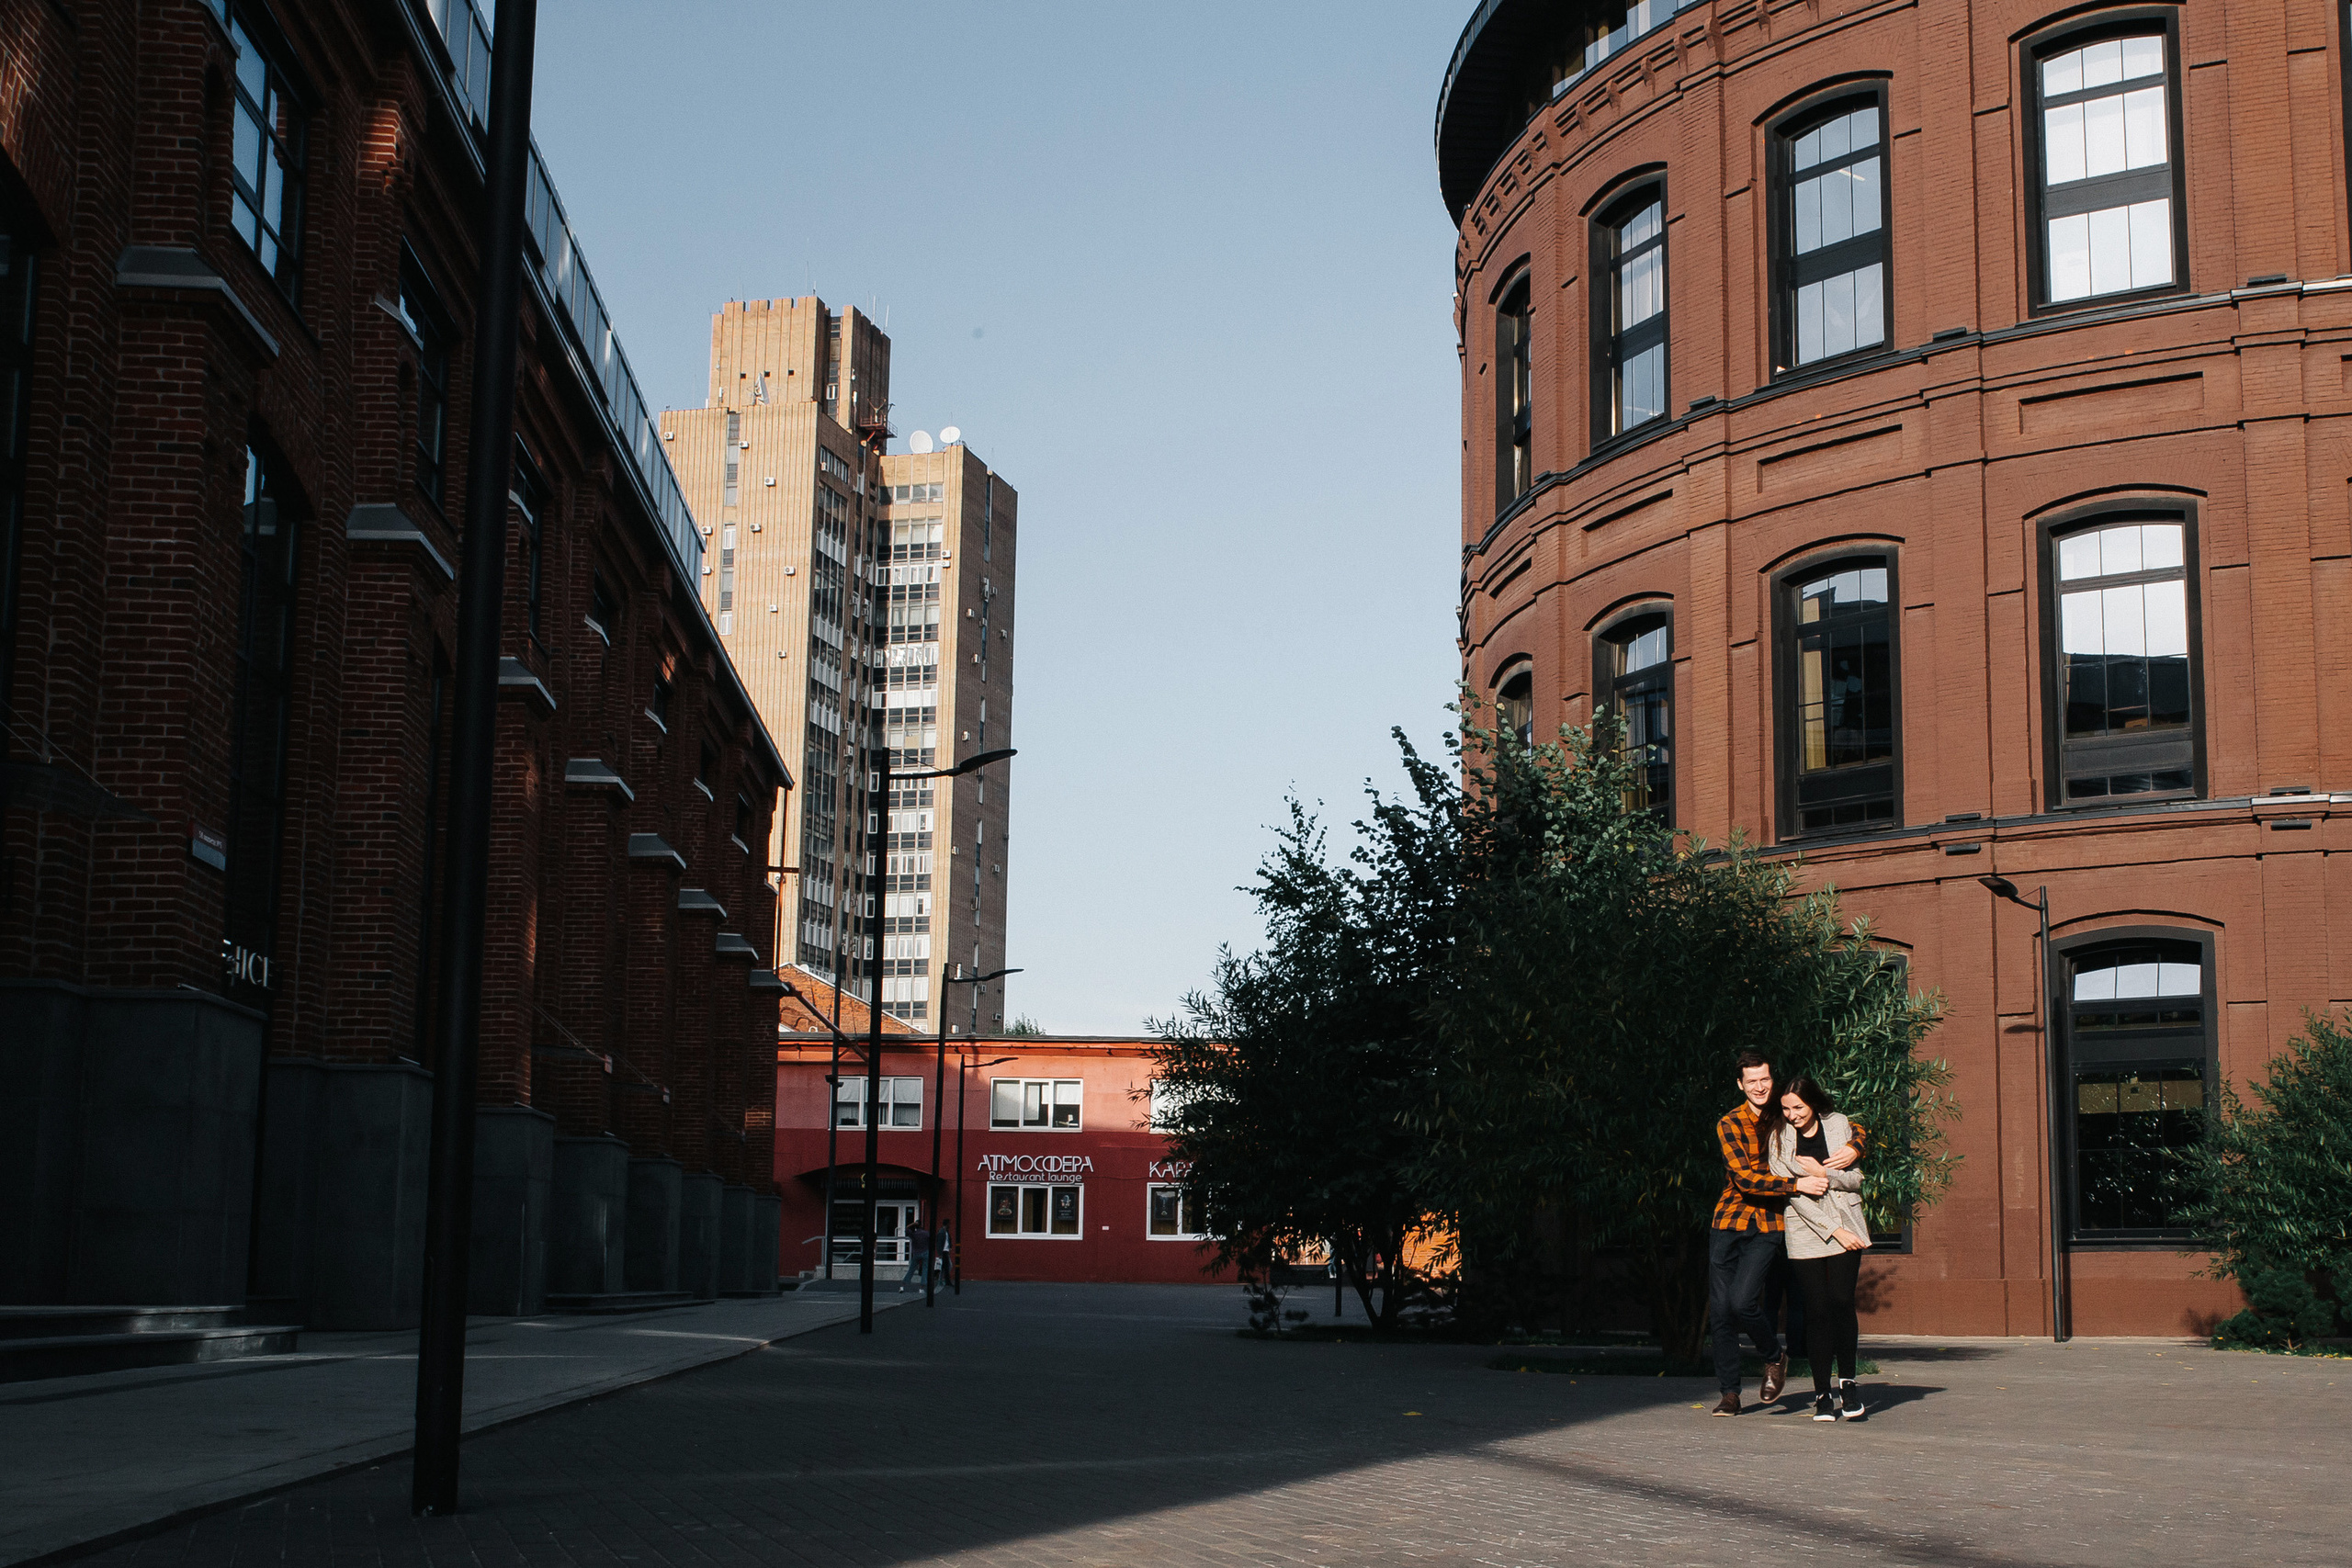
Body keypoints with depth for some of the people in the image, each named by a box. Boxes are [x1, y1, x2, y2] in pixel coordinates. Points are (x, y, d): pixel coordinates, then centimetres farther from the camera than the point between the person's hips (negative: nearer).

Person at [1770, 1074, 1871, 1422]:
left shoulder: (1839, 1126, 3)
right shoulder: (1780, 1137, -1)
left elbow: (1856, 1180, 5)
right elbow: (1792, 1192, -7)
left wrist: (1824, 1174, -13)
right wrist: (1834, 1230, -11)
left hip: (1846, 1228, 1)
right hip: (1805, 1232, -1)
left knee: (1841, 1302, -10)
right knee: (1817, 1309, -4)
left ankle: (1847, 1382, 6)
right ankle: (1822, 1394, 2)